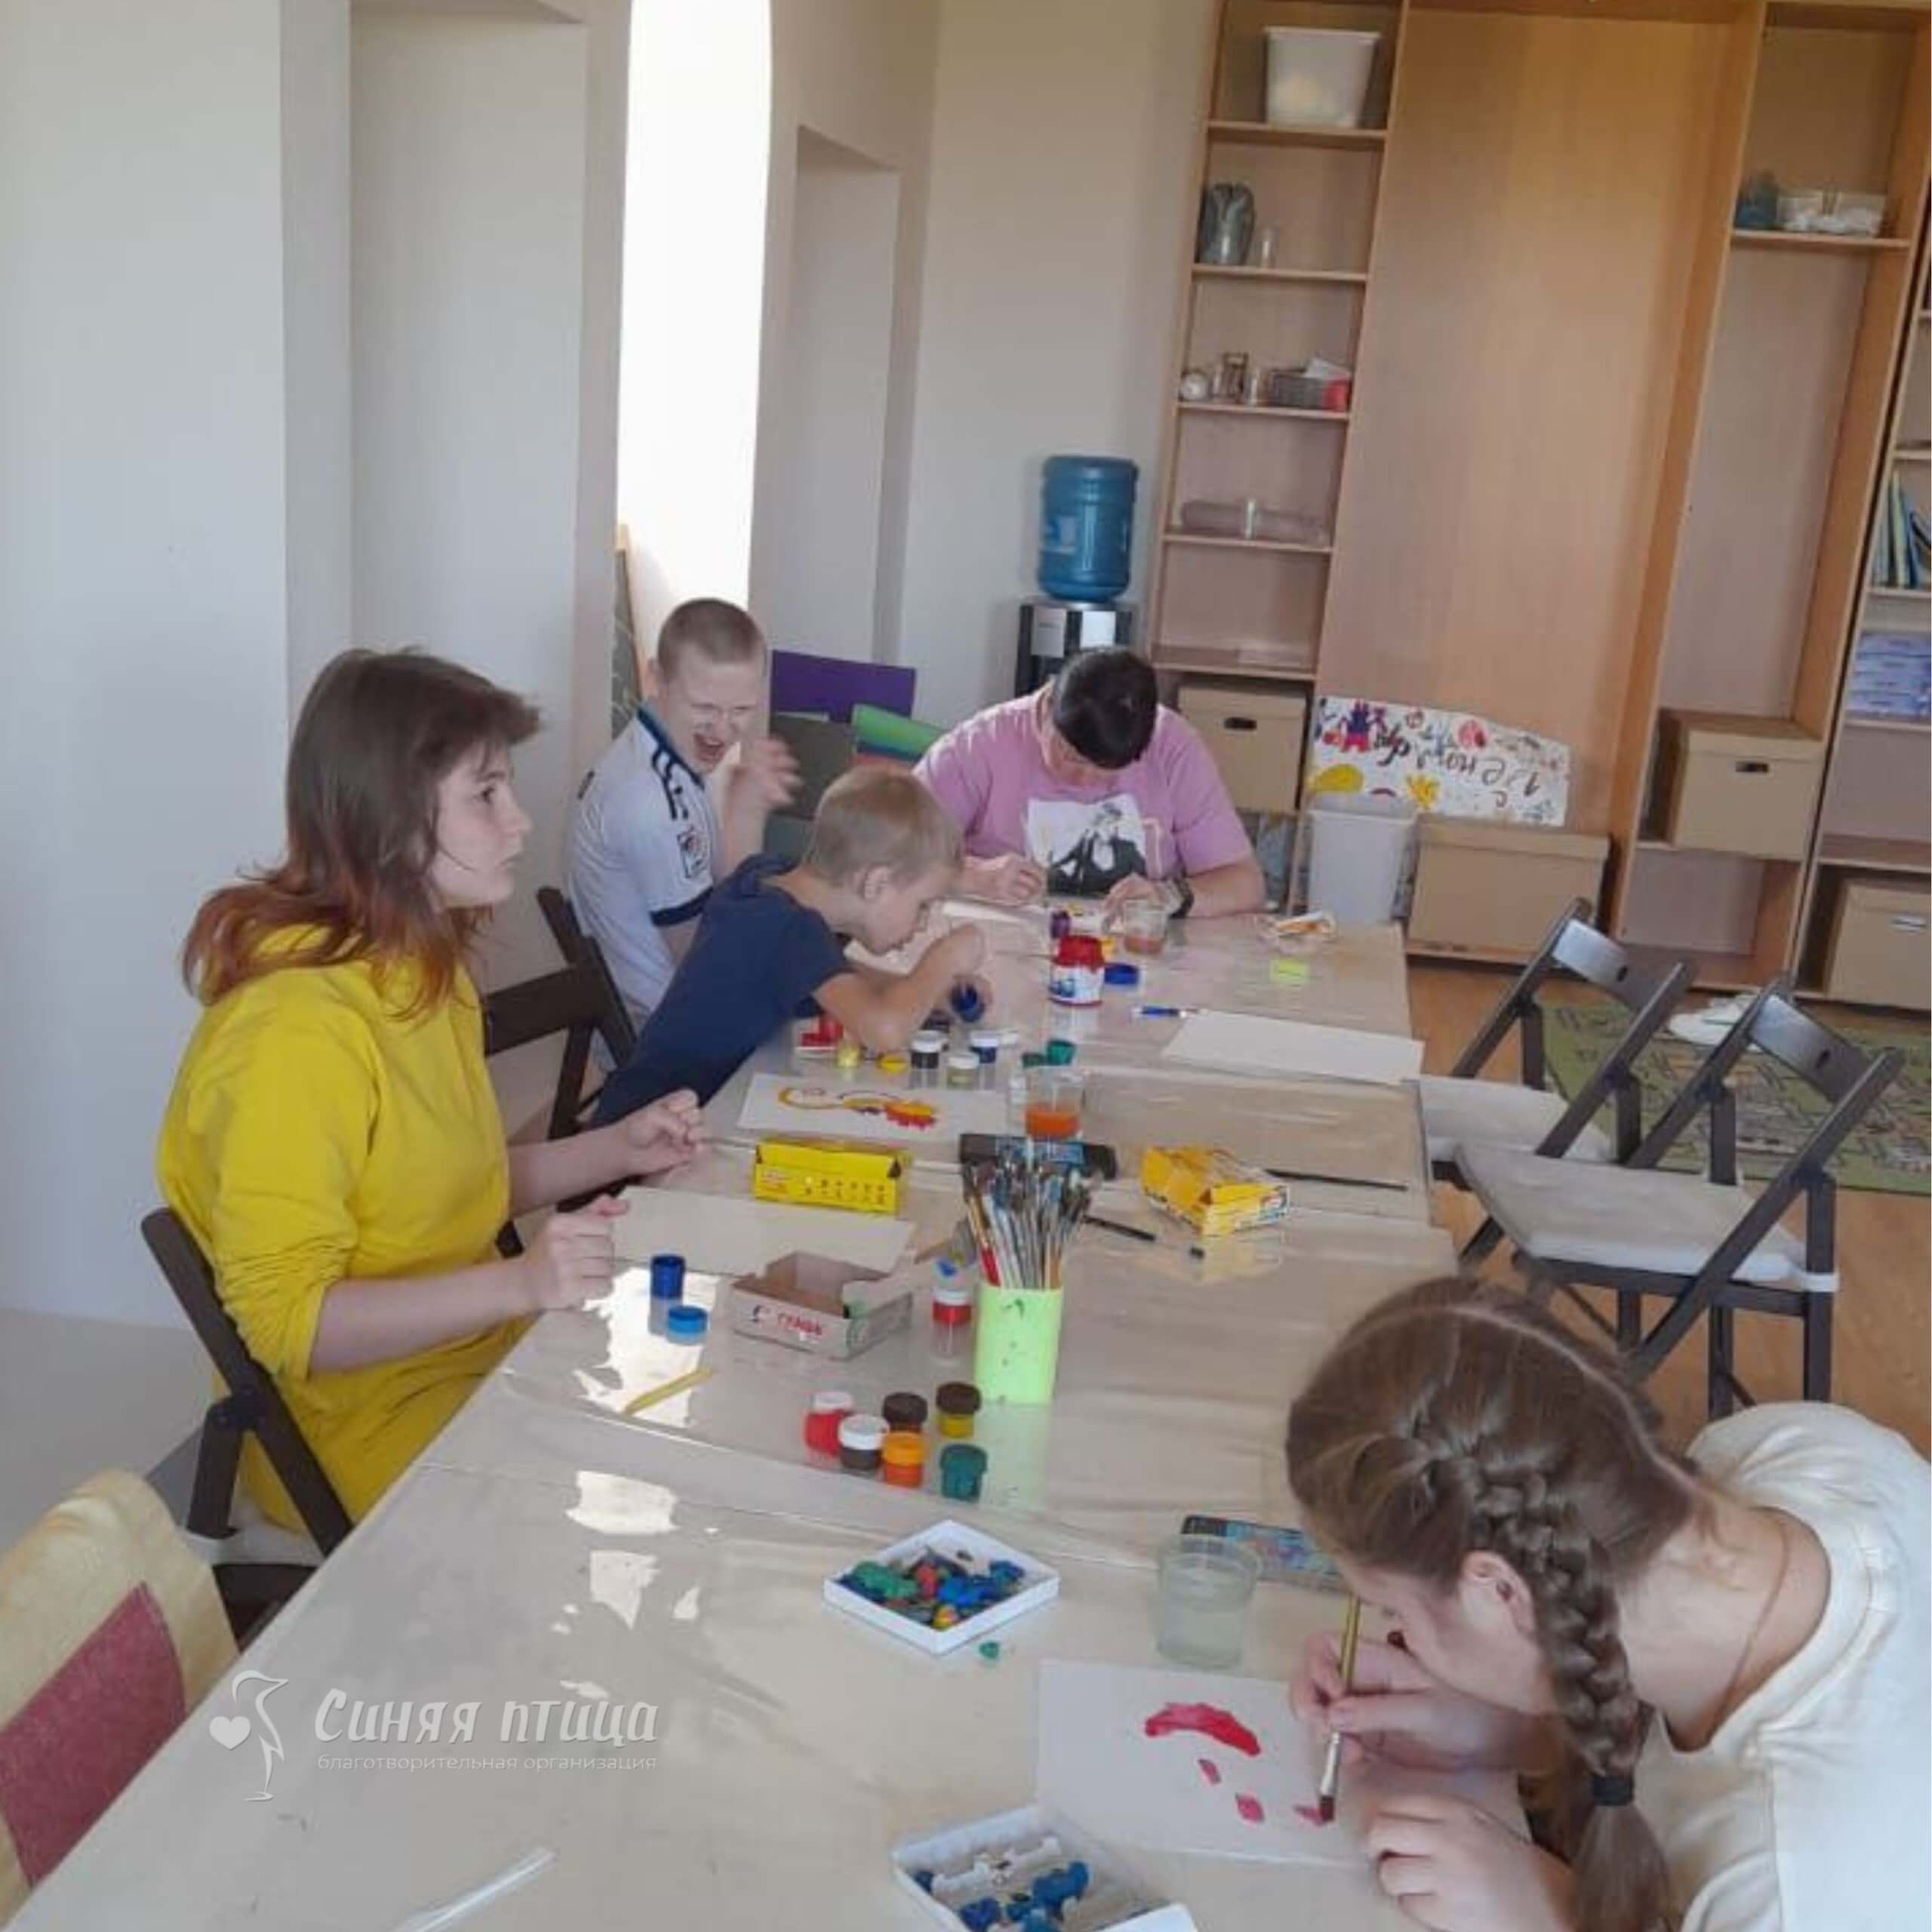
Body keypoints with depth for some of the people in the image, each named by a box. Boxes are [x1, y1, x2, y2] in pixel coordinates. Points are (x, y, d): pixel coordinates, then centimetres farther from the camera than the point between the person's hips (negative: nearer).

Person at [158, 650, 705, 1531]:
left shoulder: (421, 968, 5)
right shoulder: (296, 1026, -25)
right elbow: (286, 1322, -25)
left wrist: (617, 1149, 2)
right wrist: (518, 1284, -33)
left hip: (475, 1353, 8)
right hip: (374, 1425, -8)